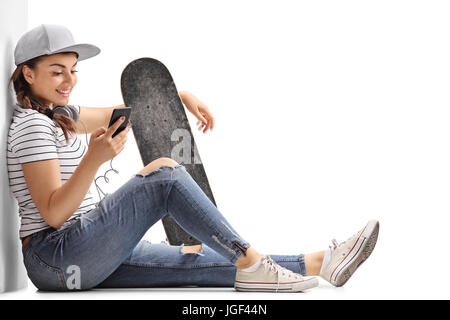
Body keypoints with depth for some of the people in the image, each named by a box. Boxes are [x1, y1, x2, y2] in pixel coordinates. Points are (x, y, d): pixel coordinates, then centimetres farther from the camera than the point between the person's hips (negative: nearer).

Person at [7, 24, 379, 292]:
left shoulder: (57, 114, 18)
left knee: (195, 260, -4)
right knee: (165, 173, -20)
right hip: (55, 256, -9)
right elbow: (53, 214, -19)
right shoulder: (33, 124, -11)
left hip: (88, 258, 9)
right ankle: (249, 262, -20)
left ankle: (319, 263, -10)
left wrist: (181, 95, 16)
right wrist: (94, 158, -32)